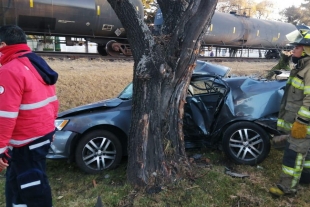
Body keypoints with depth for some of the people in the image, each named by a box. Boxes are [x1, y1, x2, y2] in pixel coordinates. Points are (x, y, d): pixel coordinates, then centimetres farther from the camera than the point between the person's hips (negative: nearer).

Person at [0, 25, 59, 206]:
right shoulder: (39, 65, 10)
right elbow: (52, 101, 14)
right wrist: (51, 127, 22)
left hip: (27, 140, -9)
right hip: (44, 133, 9)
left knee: (33, 186, 5)